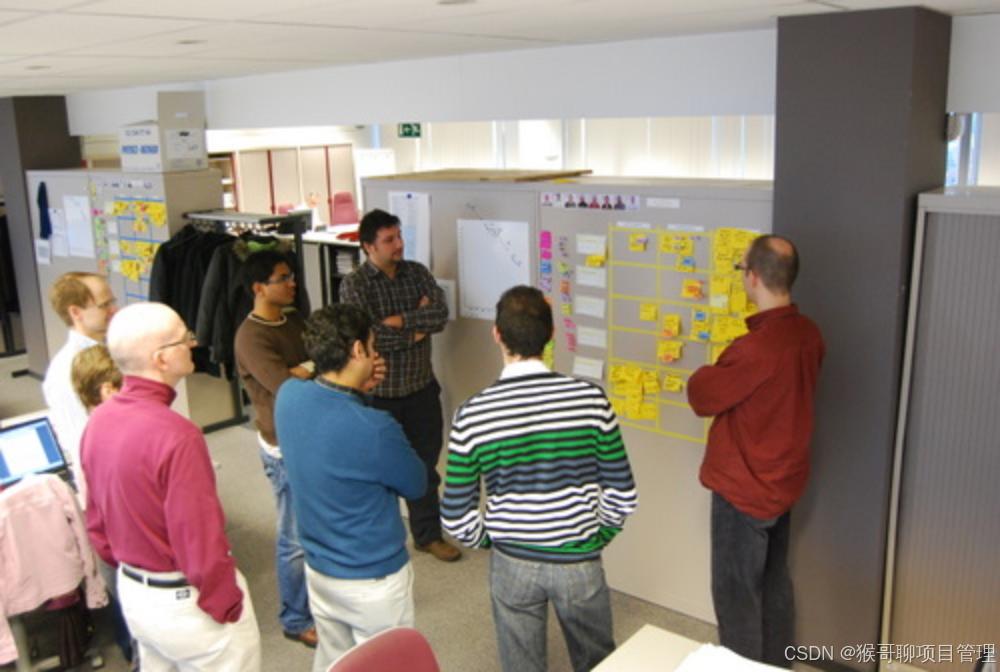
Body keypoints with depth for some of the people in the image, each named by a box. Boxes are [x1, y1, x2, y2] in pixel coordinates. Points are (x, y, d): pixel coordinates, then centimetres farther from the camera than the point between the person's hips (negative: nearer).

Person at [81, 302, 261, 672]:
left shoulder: (98, 421, -4)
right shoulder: (176, 436, -29)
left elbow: (96, 519, 8)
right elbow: (200, 540, -25)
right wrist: (226, 609, -12)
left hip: (132, 592, 8)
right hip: (184, 601, -8)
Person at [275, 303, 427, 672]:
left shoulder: (288, 395, -12)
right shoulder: (374, 430, -32)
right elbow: (416, 485, -12)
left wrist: (358, 391, -6)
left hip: (318, 569, 7)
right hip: (373, 580, -6)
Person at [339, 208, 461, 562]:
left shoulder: (416, 272, 1)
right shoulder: (354, 285, -13)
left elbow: (440, 314, -12)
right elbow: (368, 337, -24)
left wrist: (399, 320, -22)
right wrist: (416, 331, -14)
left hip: (421, 387, 4)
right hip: (379, 393, -4)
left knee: (425, 464, 15)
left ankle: (428, 533, 33)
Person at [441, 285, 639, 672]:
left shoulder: (472, 415, -15)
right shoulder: (590, 398, -16)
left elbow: (457, 518, -10)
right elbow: (622, 495, -9)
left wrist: (492, 542, 10)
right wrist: (596, 537, 9)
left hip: (512, 563, 0)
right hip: (578, 561, 0)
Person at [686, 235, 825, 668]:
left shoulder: (755, 347, -30)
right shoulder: (808, 334, -3)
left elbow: (702, 396, -16)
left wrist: (706, 374, 4)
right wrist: (728, 371, 8)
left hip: (744, 489, -8)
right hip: (783, 481, 9)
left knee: (736, 594, 9)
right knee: (774, 583, 23)